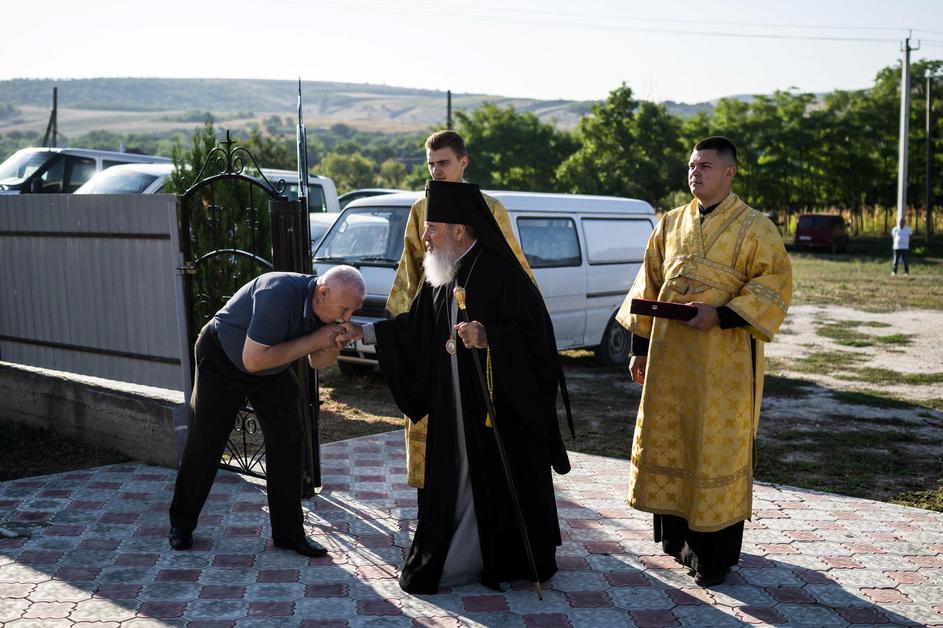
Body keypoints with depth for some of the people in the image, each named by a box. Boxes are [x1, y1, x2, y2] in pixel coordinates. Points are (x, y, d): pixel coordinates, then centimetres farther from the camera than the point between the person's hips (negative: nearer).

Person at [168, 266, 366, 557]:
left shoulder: (325, 305, -15)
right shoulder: (279, 294, -38)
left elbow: (317, 363, -2)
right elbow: (253, 360, -37)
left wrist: (331, 345, -26)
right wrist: (314, 339, -35)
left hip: (272, 370, 6)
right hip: (222, 359, -6)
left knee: (288, 443, -2)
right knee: (205, 446, 4)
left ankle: (288, 532, 9)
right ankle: (181, 523, 25)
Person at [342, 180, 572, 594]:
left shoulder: (501, 274, -17)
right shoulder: (442, 274, 8)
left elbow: (533, 331, -20)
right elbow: (415, 327, 16)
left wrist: (488, 338, -35)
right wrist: (363, 332, 13)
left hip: (499, 405, -7)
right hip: (453, 406, 7)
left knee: (495, 480, 4)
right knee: (454, 478, 13)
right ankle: (449, 561, 26)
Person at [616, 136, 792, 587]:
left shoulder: (755, 227, -3)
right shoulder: (671, 224, 10)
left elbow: (774, 285, -9)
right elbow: (649, 286, 12)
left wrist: (720, 315, -21)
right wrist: (639, 347, 8)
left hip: (723, 359, -5)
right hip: (670, 355, 5)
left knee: (718, 446, 1)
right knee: (668, 440, 9)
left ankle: (715, 552, 13)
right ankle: (677, 535, 25)